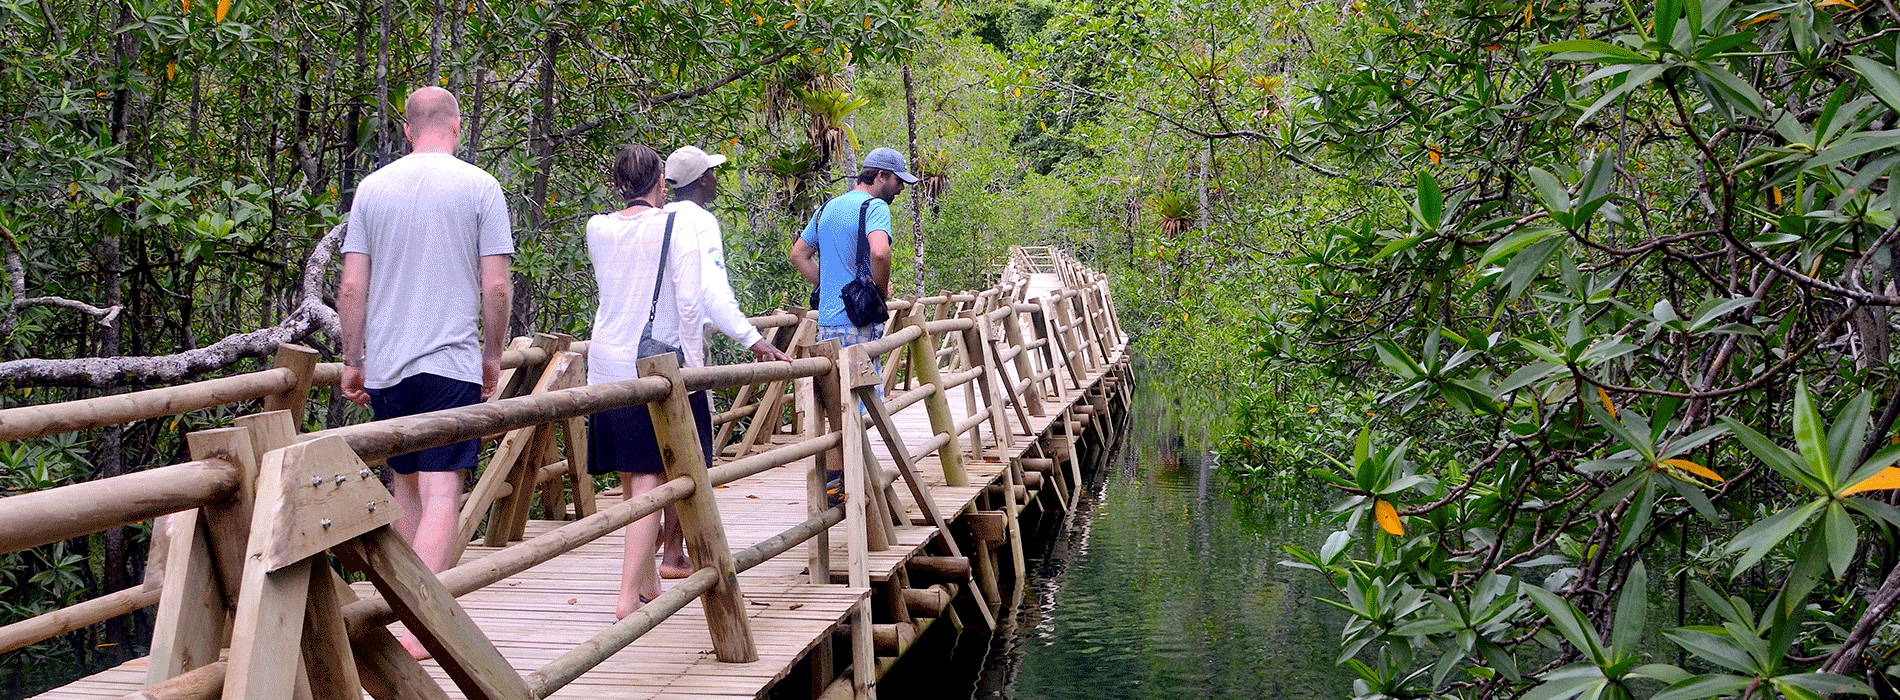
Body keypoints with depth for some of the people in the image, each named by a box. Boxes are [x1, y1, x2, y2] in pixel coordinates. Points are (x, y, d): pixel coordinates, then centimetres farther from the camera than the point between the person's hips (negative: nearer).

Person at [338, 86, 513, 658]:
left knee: (404, 486, 16)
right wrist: (492, 354, 9)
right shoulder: (480, 187, -2)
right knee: (441, 491, -6)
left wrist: (353, 362, 13)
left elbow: (351, 286, 4)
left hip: (384, 366, 4)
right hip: (451, 362, -4)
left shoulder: (373, 188, 6)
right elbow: (496, 287, -5)